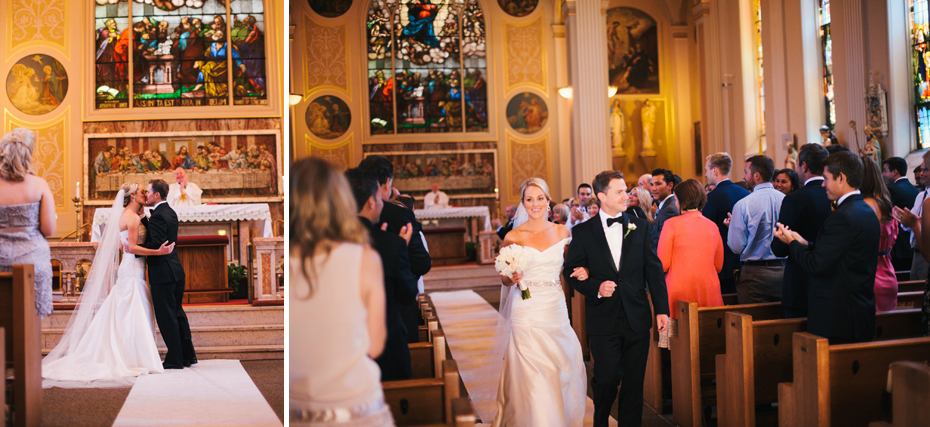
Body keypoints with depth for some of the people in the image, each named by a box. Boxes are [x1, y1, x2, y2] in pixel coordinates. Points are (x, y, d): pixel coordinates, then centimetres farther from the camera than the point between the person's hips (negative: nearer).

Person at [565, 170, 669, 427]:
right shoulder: (583, 232, 0)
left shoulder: (641, 227, 7)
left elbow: (654, 269, 6)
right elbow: (571, 272, 3)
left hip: (637, 318, 2)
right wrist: (596, 288, -14)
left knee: (634, 381, 7)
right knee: (607, 378, -2)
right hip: (603, 319, -2)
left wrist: (662, 308, 1)